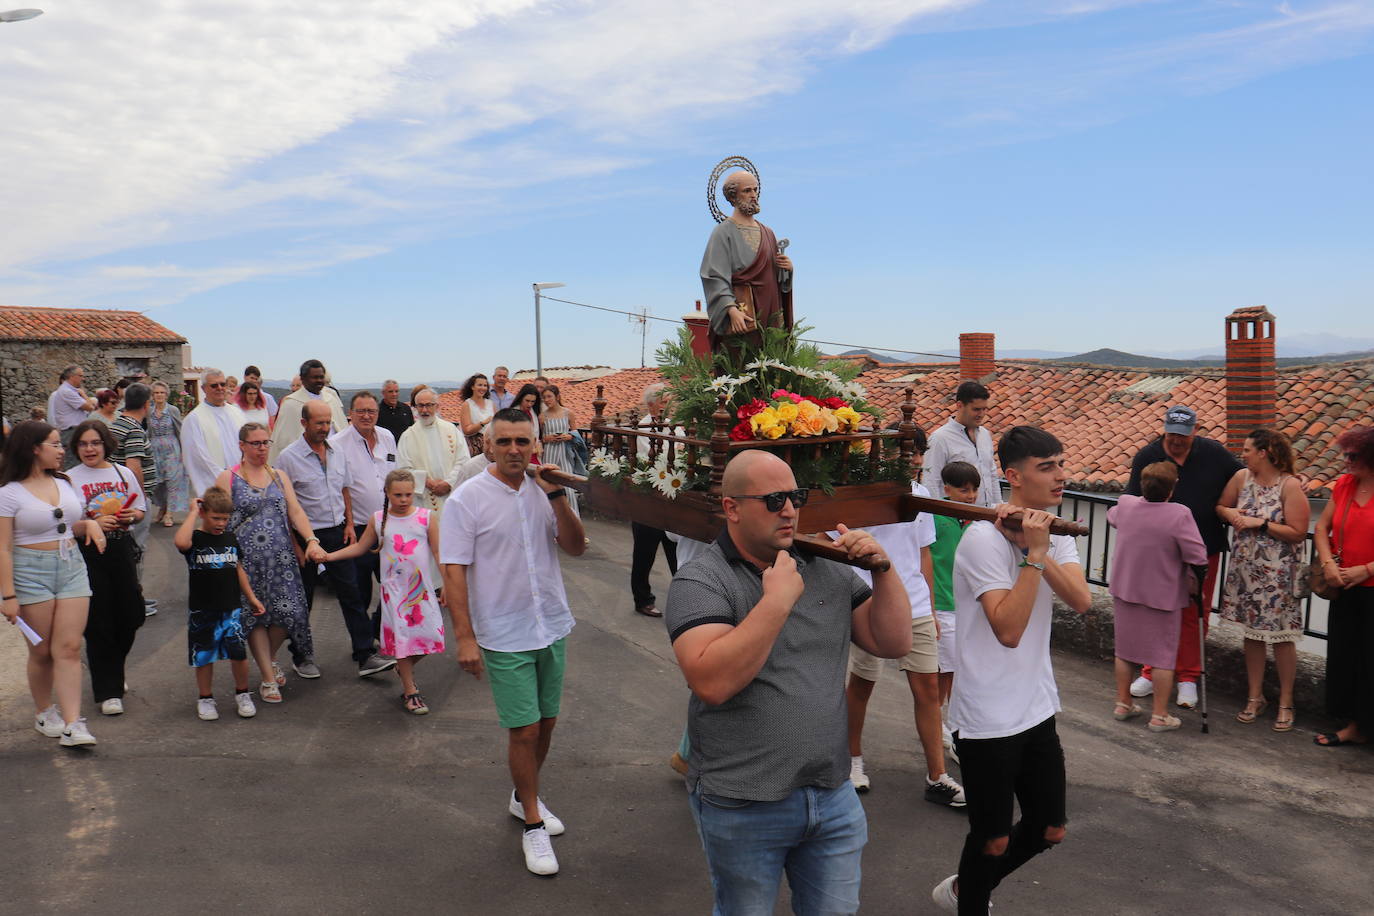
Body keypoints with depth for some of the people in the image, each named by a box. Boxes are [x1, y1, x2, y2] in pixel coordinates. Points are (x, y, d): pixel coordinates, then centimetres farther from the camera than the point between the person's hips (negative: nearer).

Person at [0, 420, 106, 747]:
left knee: (69, 648, -4)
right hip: (31, 572, -4)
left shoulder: (63, 483, 10)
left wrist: (89, 524, 2)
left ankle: (72, 724, -6)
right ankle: (43, 713, 27)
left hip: (72, 567, 4)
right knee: (41, 651, 6)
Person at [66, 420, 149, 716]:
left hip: (122, 549, 3)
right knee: (99, 624, 0)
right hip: (89, 553, -3)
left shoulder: (123, 474, 8)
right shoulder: (70, 479, -2)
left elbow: (141, 509, 17)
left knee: (131, 616, 6)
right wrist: (94, 524, -19)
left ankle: (112, 672, 34)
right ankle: (108, 691, 10)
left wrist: (131, 516, -4)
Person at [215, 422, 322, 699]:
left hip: (281, 558, 3)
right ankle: (269, 678, 9)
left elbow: (295, 511, 7)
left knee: (287, 612, -3)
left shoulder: (279, 476, 13)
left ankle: (270, 660, 24)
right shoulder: (228, 479, 2)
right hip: (246, 561, -3)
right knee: (255, 616, -1)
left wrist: (311, 541, -8)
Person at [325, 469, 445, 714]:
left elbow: (438, 552, 0)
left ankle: (405, 667, 32)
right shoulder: (378, 519, 0)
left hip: (423, 587, 0)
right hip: (394, 589, 0)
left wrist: (445, 584, -2)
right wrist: (328, 556, 3)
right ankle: (410, 692, 13)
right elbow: (360, 547, 11)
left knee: (428, 635, 1)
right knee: (401, 637, 1)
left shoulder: (425, 517, -4)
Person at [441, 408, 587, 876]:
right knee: (525, 730, 0)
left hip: (552, 627, 5)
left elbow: (576, 546, -2)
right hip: (505, 636, -5)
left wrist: (556, 495, -14)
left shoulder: (543, 492, 3)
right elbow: (454, 571, -11)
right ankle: (533, 825, 19)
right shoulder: (468, 499, -10)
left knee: (546, 722, 15)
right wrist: (464, 637, -15)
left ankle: (524, 797, 39)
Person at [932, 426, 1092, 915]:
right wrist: (1034, 553, -27)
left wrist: (1039, 550, -25)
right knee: (994, 839, 7)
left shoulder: (1054, 531, 4)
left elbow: (1081, 600, -13)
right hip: (989, 720, -8)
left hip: (1037, 708, 8)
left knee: (1049, 829, 18)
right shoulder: (984, 538, -20)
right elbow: (1009, 629, -28)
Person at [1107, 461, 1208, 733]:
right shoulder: (1179, 515, -21)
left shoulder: (1125, 505, -7)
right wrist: (1194, 584, -2)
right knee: (1164, 655, 8)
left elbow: (1111, 516, 18)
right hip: (1163, 596, -4)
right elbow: (1197, 558, -21)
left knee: (1125, 649, 18)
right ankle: (1160, 715, 13)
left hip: (1124, 591, 5)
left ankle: (1123, 703, 28)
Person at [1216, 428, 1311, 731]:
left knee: (1281, 636, 2)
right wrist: (1231, 514, -7)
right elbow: (1220, 506, 14)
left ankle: (1285, 703, 16)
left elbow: (1297, 533, -14)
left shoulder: (1290, 485, -12)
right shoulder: (1241, 477, 2)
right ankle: (1255, 697, 24)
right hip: (1244, 570, 5)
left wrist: (1260, 524, -16)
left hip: (1277, 574, -5)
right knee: (1252, 632, 12)